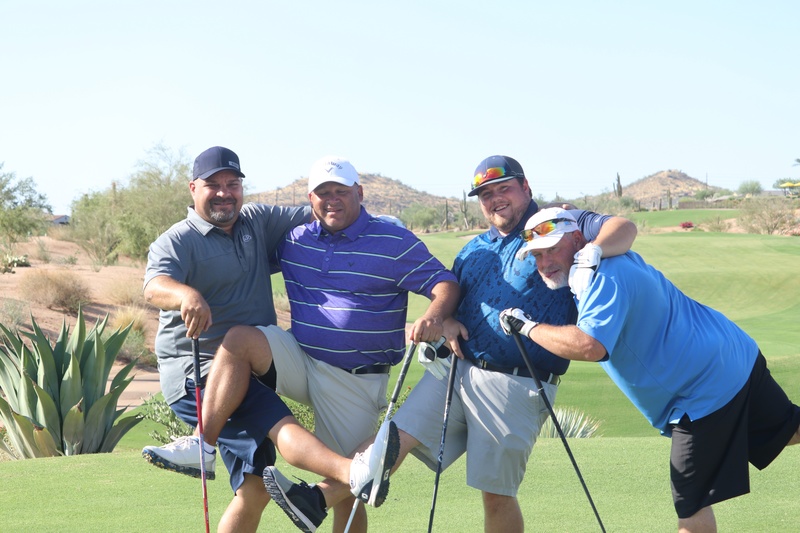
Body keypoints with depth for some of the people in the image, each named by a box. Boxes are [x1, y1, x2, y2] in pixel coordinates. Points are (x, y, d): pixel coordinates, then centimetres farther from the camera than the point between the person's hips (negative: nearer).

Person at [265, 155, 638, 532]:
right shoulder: (475, 250, 23)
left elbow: (624, 229, -9)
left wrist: (593, 251, -31)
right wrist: (445, 320, 1)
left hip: (516, 386, -5)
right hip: (457, 370, 5)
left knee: (497, 493, -1)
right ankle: (317, 500, -19)